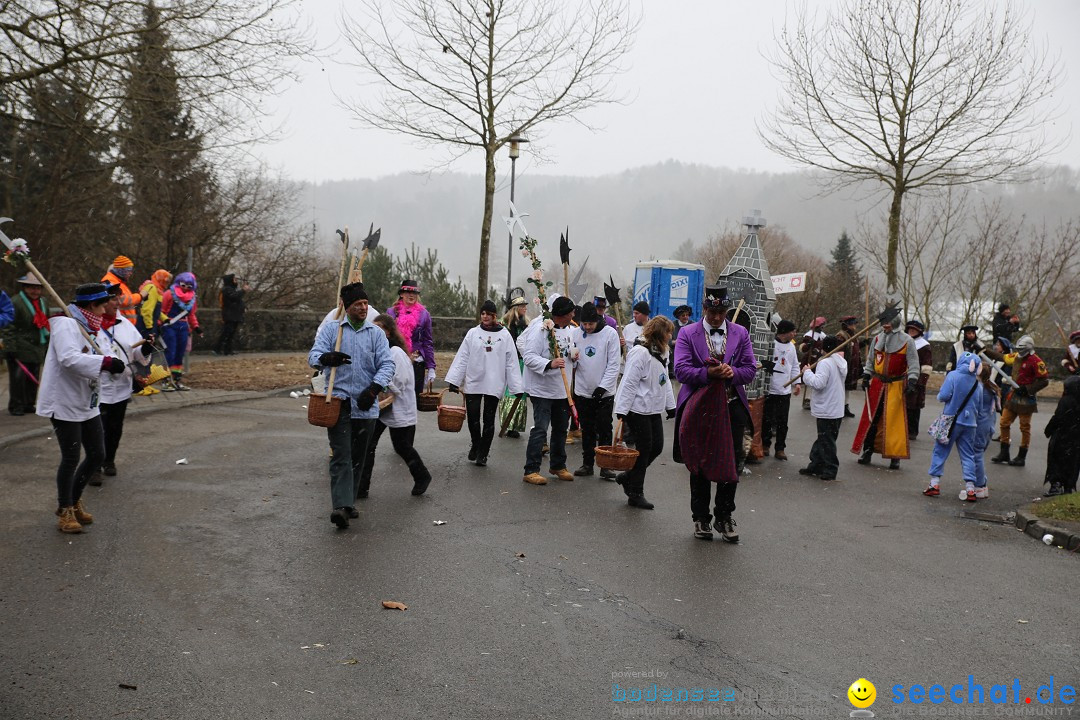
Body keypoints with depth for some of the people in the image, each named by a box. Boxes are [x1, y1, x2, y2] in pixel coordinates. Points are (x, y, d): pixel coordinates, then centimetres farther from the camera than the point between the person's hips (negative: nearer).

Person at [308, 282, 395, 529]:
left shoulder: (376, 333, 8)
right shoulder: (331, 329, 5)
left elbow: (387, 364, 0)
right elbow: (313, 356, -5)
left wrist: (374, 388, -17)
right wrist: (327, 357, -30)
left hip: (366, 404, 3)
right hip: (339, 401, -3)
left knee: (358, 457, 10)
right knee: (341, 455, -12)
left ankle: (348, 502, 23)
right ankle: (341, 506, -18)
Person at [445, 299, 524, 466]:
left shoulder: (504, 335, 1)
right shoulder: (473, 333, 3)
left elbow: (511, 363, 0)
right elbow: (462, 358, 3)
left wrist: (516, 388, -3)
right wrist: (454, 380, -4)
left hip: (494, 384, -1)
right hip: (473, 382, 1)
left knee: (489, 419, 4)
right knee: (472, 416, -1)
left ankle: (482, 453, 17)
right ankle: (475, 445, 25)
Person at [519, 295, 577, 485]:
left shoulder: (570, 330, 9)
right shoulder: (540, 329, -15)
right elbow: (529, 356, -21)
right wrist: (549, 364, -34)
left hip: (563, 389, 8)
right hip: (542, 389, -8)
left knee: (561, 428, 16)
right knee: (540, 429, -9)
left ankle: (558, 465, 31)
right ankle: (531, 470, -3)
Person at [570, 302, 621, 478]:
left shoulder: (610, 333, -9)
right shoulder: (575, 333, 0)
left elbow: (614, 364, -9)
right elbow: (572, 364, 9)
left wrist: (603, 387, -14)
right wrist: (572, 360, -15)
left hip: (604, 392, -3)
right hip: (582, 391, 3)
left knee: (604, 430, 2)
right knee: (587, 430, 12)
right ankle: (587, 463, 21)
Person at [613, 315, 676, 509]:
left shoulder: (661, 353, 12)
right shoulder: (640, 353, -17)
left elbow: (665, 381, 21)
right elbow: (629, 383, -19)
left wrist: (670, 404, 18)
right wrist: (622, 410, -20)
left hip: (654, 409, 9)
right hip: (638, 409, -9)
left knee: (657, 447, 8)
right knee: (644, 449, -2)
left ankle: (627, 477, 26)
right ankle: (635, 495, 10)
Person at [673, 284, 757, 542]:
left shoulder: (741, 334, 6)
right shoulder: (687, 333, -1)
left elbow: (750, 369, 3)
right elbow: (681, 370, -10)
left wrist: (732, 372, -18)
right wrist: (708, 373, -25)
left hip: (732, 407, 2)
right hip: (698, 408, -1)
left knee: (730, 464, 5)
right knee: (699, 465, 8)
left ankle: (725, 517, 19)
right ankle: (701, 518, 20)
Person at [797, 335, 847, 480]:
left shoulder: (825, 363, -19)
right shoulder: (842, 363, 9)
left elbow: (818, 383, -29)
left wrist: (807, 372, -14)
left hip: (826, 411, -9)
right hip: (837, 410, 9)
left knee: (827, 441, 0)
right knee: (823, 440, 16)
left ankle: (829, 470, 5)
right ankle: (816, 466, 25)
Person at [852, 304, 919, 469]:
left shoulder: (907, 340, -6)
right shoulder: (877, 339, 6)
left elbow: (913, 363, -7)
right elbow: (870, 360, 15)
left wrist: (911, 381, -18)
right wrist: (866, 377, 9)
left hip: (896, 386, -4)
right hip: (877, 384, 4)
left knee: (895, 421, -2)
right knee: (871, 418, 6)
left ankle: (895, 456, 6)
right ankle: (867, 451, 17)